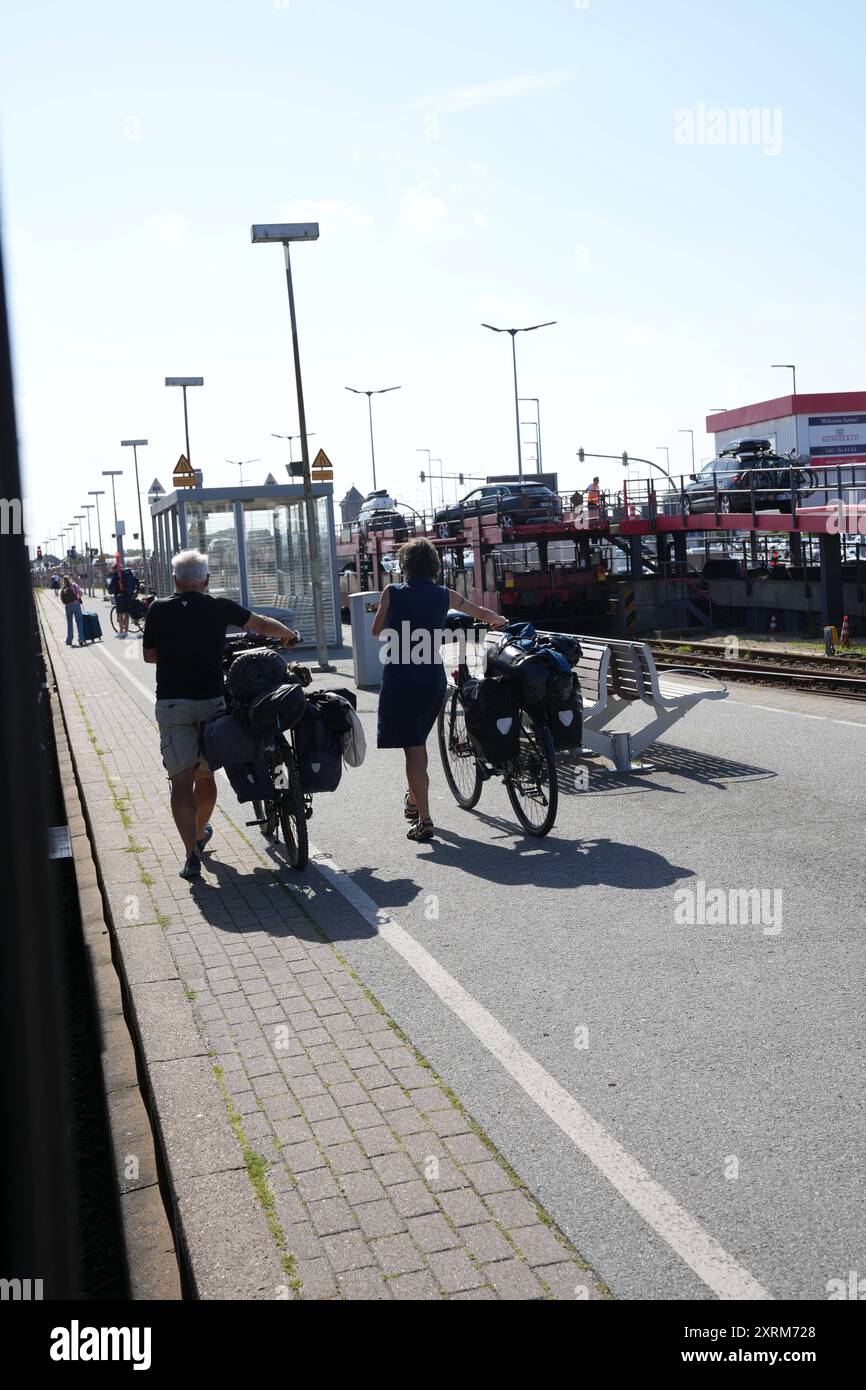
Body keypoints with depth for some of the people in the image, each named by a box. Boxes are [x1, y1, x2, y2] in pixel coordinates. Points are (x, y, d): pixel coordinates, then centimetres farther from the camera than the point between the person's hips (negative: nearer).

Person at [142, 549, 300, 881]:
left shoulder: (159, 609, 0)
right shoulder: (220, 608, 2)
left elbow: (149, 655, 11)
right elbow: (264, 624, 15)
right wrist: (290, 635, 35)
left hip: (172, 703, -1)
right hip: (212, 701, 2)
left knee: (181, 780, -2)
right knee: (205, 775, 18)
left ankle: (192, 853, -12)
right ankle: (200, 833, 39)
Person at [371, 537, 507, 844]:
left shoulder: (392, 593, -6)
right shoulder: (444, 596, 4)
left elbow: (376, 630, 5)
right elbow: (483, 613, 20)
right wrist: (499, 620, 42)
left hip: (400, 679, -4)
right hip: (433, 679, 4)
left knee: (412, 747, -3)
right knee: (418, 740, 24)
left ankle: (424, 820, -9)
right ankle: (414, 801, 41)